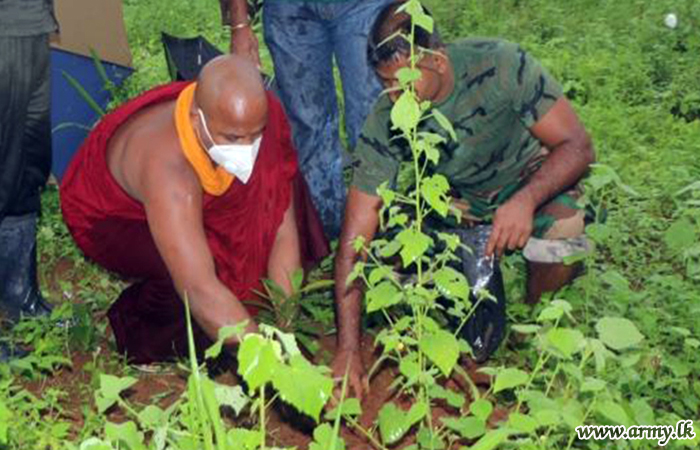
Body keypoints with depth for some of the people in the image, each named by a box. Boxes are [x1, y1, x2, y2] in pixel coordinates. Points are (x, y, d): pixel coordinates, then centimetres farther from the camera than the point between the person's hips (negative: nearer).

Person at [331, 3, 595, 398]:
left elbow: (578, 146, -24)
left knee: (560, 234, -34)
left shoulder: (500, 65, -31)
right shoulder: (384, 124, -26)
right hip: (458, 198, 3)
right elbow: (354, 244, -25)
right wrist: (348, 350, -31)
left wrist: (526, 201, -45)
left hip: (533, 177, -2)